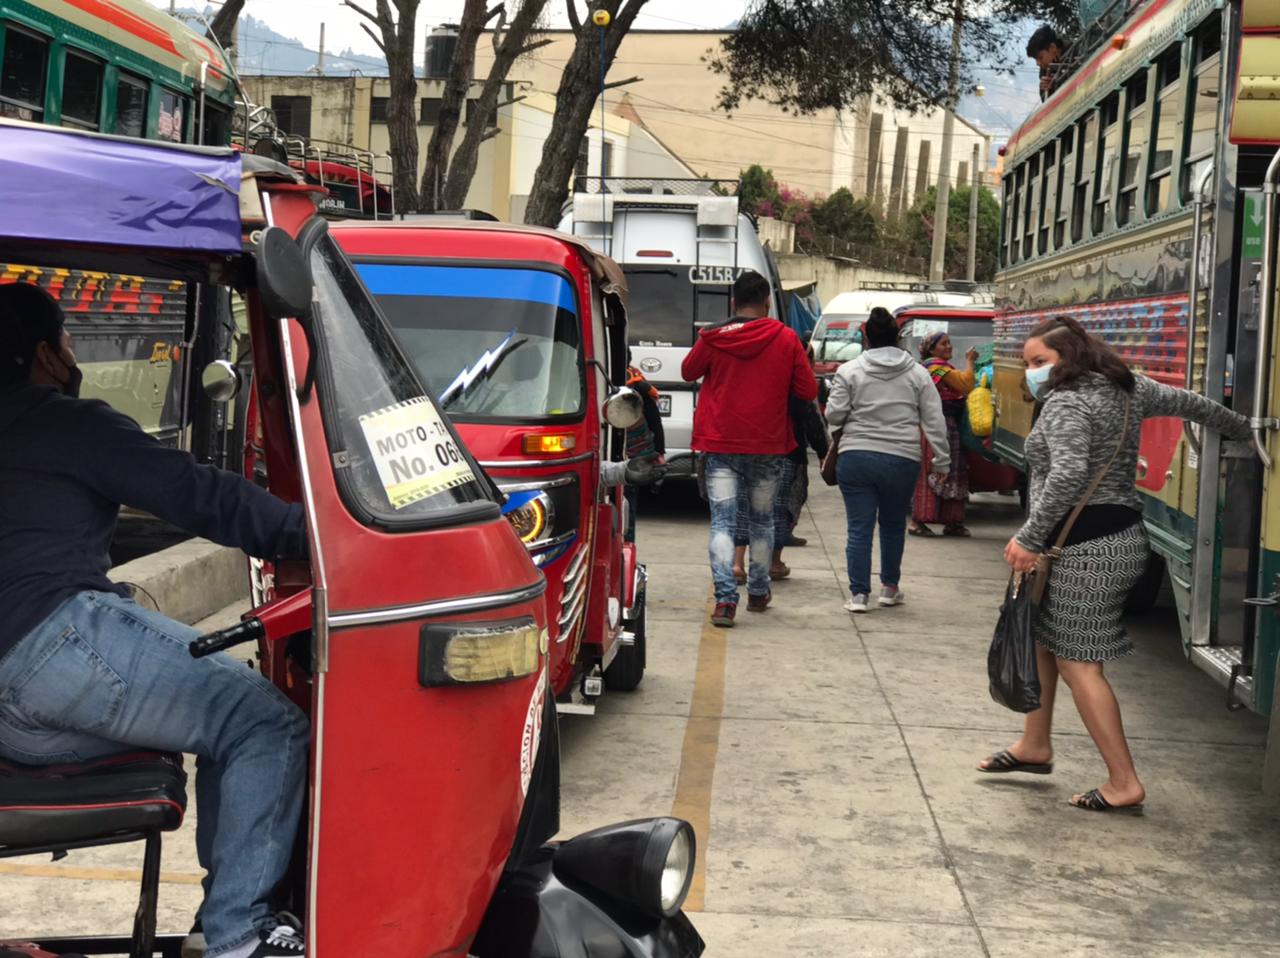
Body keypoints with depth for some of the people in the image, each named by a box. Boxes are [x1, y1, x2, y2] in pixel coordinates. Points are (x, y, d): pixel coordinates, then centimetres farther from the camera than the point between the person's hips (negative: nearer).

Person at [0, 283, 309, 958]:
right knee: (269, 725, -10)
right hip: (55, 639, -10)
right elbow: (199, 496, -6)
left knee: (228, 706, 19)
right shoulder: (69, 423, 1)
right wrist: (309, 532, -3)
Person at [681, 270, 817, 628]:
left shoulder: (712, 338, -4)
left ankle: (725, 598, -17)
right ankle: (758, 593, 29)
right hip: (767, 446, 1)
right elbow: (808, 391, -1)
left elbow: (688, 372, 14)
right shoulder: (786, 339, -4)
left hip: (720, 444, -1)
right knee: (762, 520, 18)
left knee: (722, 522, -2)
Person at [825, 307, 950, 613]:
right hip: (902, 459, 2)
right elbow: (934, 420, 3)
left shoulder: (849, 371, -1)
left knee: (859, 528, 3)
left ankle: (858, 593, 1)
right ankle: (890, 588, 26)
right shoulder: (917, 373, 5)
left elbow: (834, 415, -3)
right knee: (893, 524, 19)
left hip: (855, 457, -1)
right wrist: (941, 458, 7)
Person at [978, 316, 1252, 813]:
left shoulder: (1065, 402, -14)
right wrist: (1243, 430, 41)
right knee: (1040, 637, 20)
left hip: (1085, 547, -10)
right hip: (1123, 534, 10)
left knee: (1078, 662, -5)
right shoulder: (1129, 387, 14)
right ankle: (1034, 745, 32)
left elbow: (1067, 476, -28)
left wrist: (1030, 539, -25)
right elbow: (1190, 403, 25)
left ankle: (1124, 783, -1)